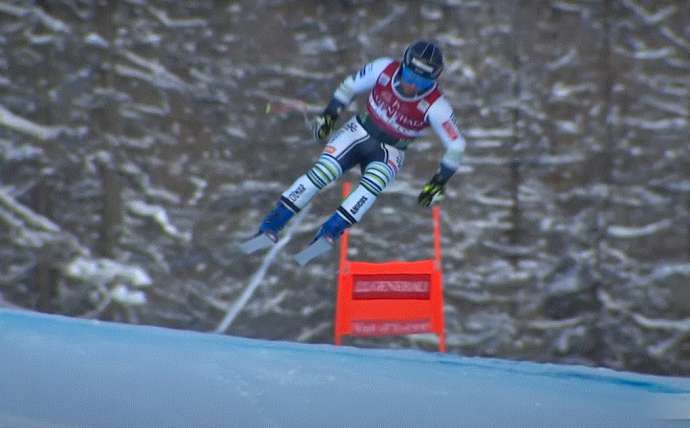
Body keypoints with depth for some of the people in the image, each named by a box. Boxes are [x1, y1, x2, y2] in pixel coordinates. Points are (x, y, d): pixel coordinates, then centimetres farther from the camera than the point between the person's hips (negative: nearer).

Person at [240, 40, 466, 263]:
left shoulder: (435, 107, -23)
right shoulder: (385, 69, -16)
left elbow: (456, 146, -14)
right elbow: (351, 85, 3)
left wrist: (438, 183, -15)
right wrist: (329, 114, 1)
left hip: (389, 152, -1)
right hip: (360, 132, 1)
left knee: (374, 183, -34)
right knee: (322, 172, -20)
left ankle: (328, 234, -38)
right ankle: (269, 228, -17)